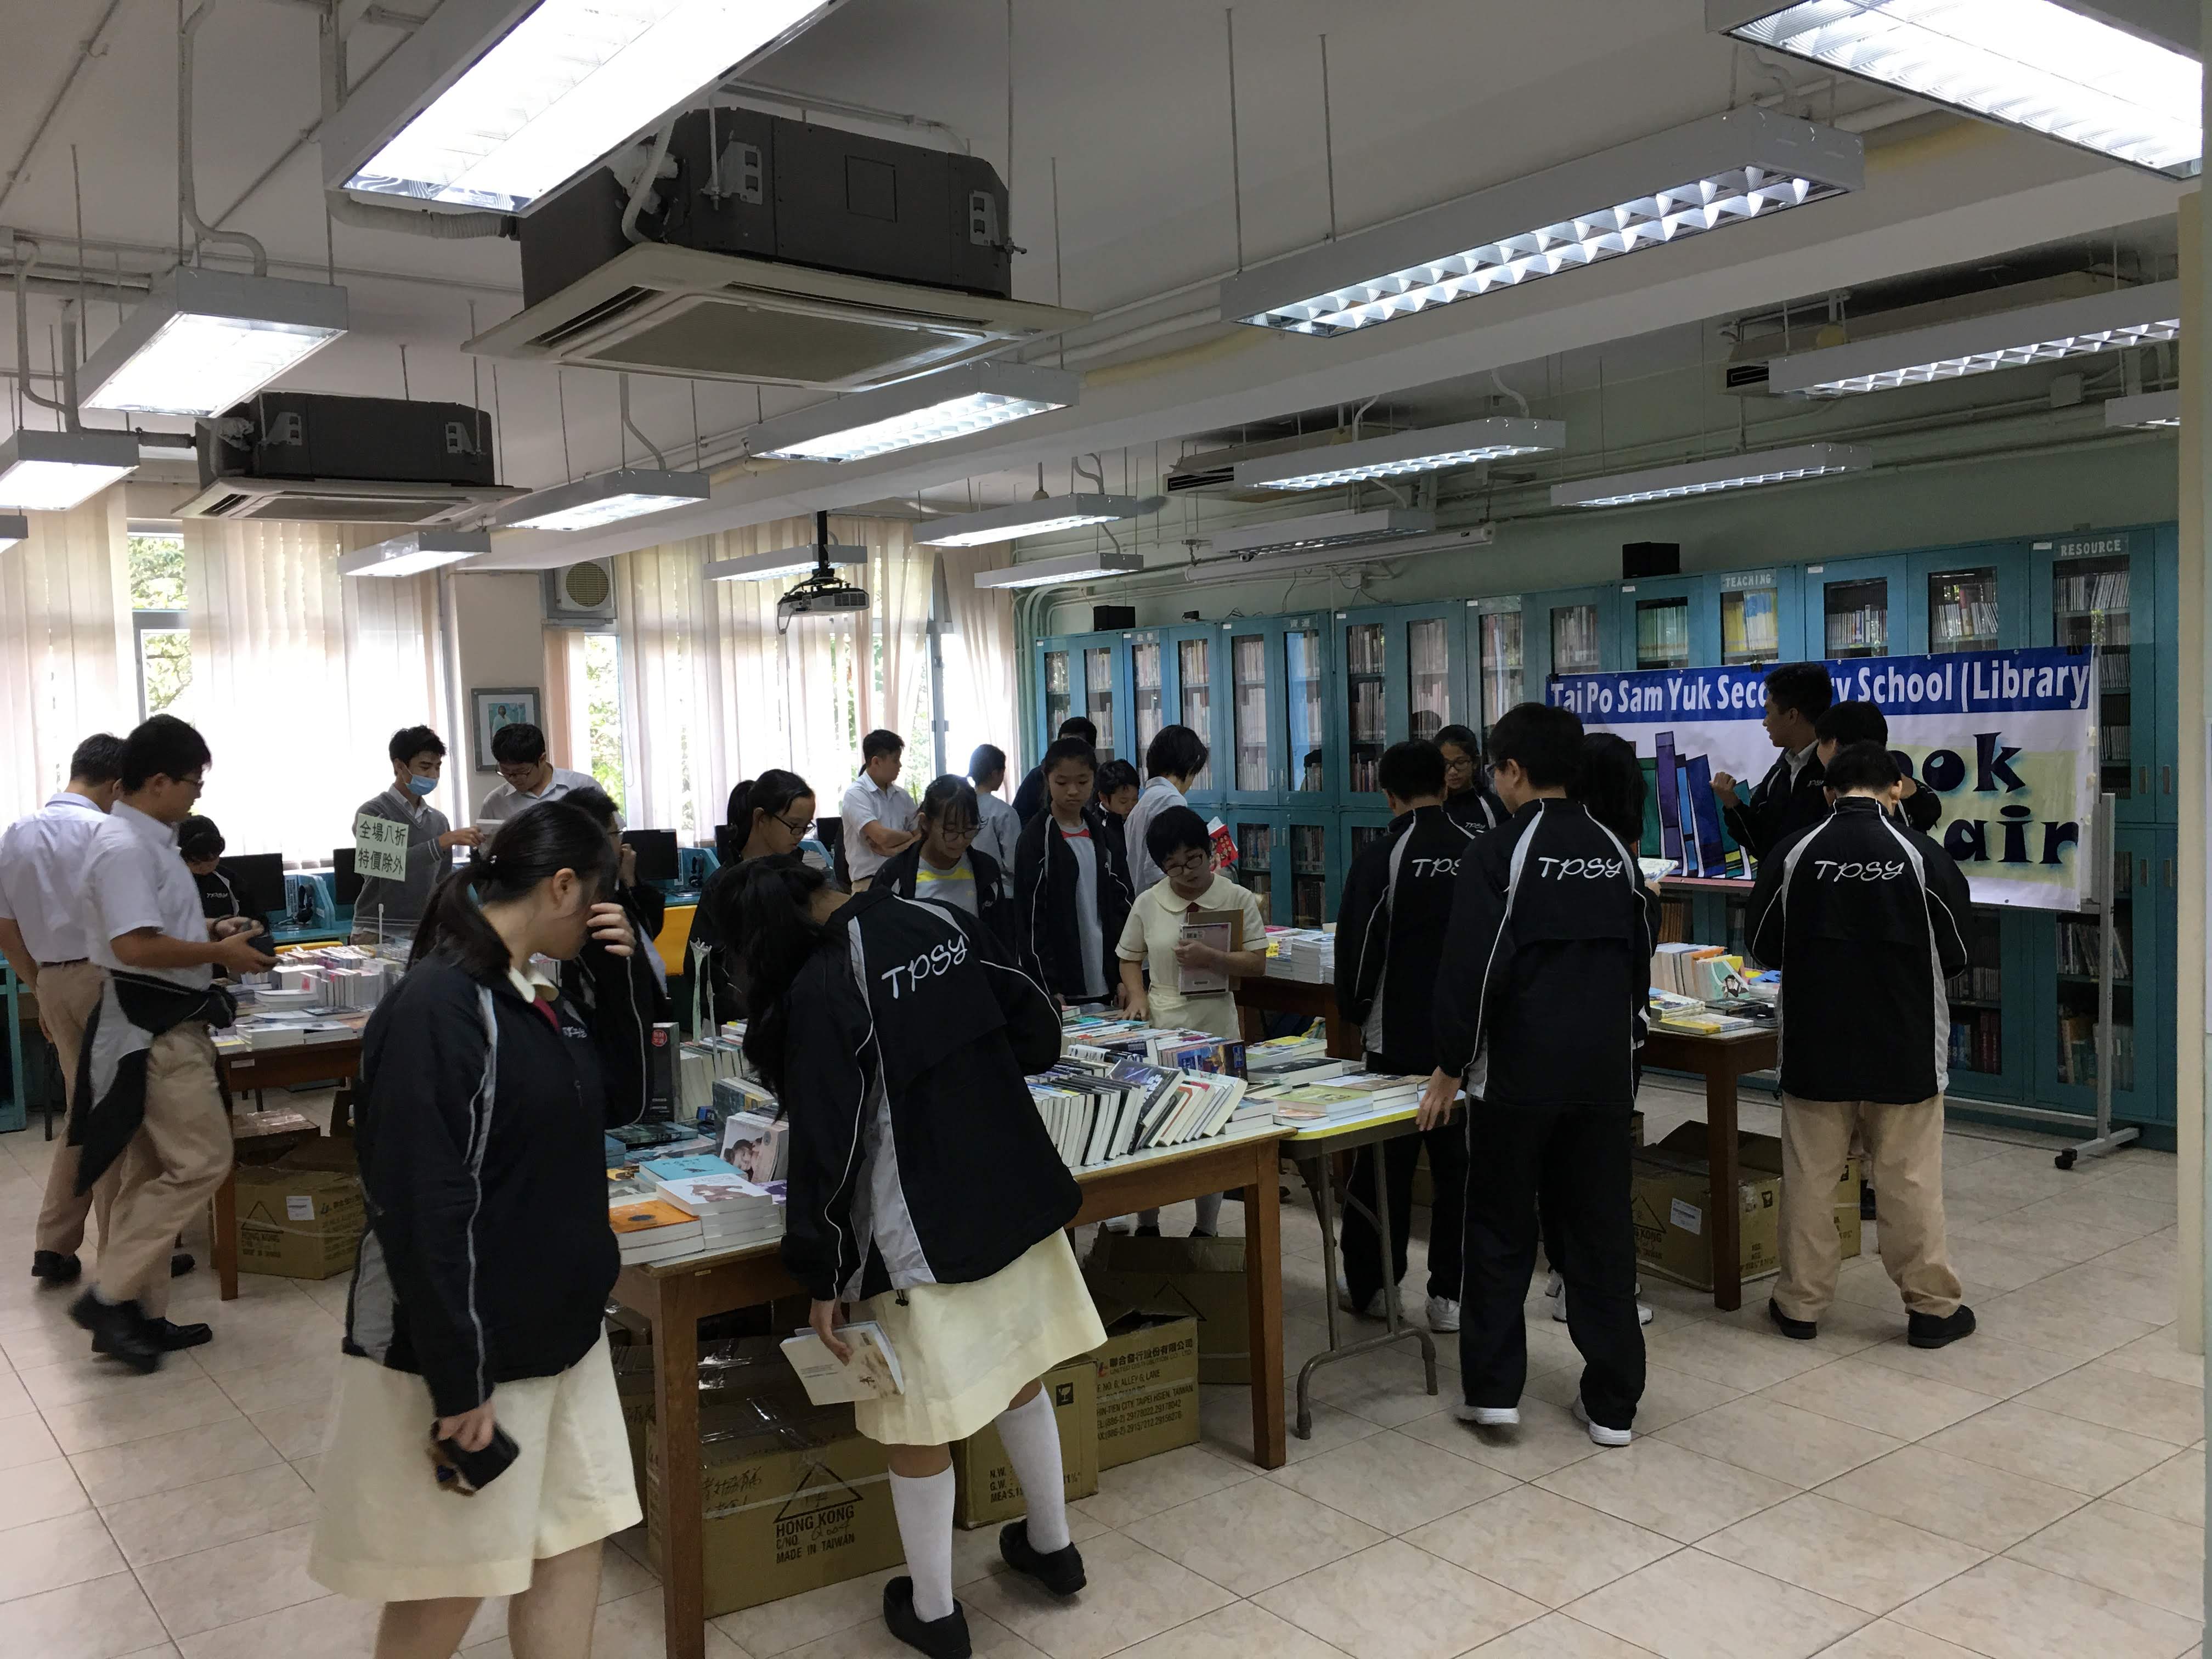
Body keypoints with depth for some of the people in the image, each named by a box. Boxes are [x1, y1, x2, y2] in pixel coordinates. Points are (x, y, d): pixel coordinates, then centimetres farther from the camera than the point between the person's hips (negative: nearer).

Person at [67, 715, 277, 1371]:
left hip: (164, 1023, 11)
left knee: (150, 1176, 14)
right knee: (202, 1161, -8)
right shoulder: (125, 848, -19)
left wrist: (210, 931, 11)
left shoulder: (146, 841, 13)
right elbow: (135, 946, -27)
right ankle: (110, 1296, -1)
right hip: (154, 1028, -11)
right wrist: (221, 953, -18)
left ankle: (139, 1314, 21)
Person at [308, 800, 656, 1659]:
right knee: (447, 1588, 8)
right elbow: (421, 1211, -23)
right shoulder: (436, 1007, -21)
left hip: (562, 1332, 8)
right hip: (467, 1348, -8)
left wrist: (612, 975, 1)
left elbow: (619, 1101, 16)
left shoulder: (542, 994, 6)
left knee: (571, 1547, 13)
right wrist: (457, 1379, -20)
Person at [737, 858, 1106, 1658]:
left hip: (920, 1230, -6)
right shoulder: (949, 922, 0)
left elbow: (827, 1145, -17)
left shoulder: (820, 989, -16)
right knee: (1015, 1372, 25)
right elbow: (1038, 1033, 6)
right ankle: (1051, 1544, 42)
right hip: (1017, 1193, 7)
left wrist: (821, 1277, -9)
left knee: (916, 1418, 10)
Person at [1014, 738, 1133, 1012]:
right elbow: (1030, 917, -9)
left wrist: (1124, 976, 4)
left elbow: (1122, 904, 12)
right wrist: (1050, 988, -14)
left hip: (1105, 982, 5)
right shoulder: (1036, 838, -5)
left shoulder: (1102, 836, 10)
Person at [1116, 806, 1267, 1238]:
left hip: (1216, 1028, -1)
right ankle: (1146, 1226, 17)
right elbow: (1130, 959, 14)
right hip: (1160, 1027, 1)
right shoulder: (1148, 903, 2)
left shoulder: (1238, 899, -3)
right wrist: (1137, 995, -5)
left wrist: (1211, 959, -19)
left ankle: (1207, 1228, 23)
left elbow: (1258, 963, -5)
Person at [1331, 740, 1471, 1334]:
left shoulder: (1380, 857, -11)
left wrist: (1355, 1013, 6)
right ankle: (1450, 1293, 13)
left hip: (1398, 1039, -2)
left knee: (1386, 1163, 10)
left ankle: (1372, 1284, 20)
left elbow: (1354, 945, -10)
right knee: (1458, 1163, 9)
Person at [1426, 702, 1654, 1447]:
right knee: (1601, 1231, 10)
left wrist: (1452, 1065, -7)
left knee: (1501, 1231, 9)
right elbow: (1641, 956, 16)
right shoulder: (1616, 852, 9)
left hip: (1518, 1075, -5)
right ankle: (1612, 1403, 15)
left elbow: (1471, 969, -15)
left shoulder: (1497, 855, -10)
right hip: (1606, 1073, 5)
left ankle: (1492, 1388, 12)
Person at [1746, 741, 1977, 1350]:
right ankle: (1931, 1305, 19)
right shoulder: (1923, 856, -10)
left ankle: (1801, 1303, 18)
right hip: (1905, 1048, 0)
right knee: (1910, 1181, 9)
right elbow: (1956, 952, 2)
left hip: (1815, 1044, 0)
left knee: (1810, 1177, 9)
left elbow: (1762, 946, 2)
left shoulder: (1794, 854, -9)